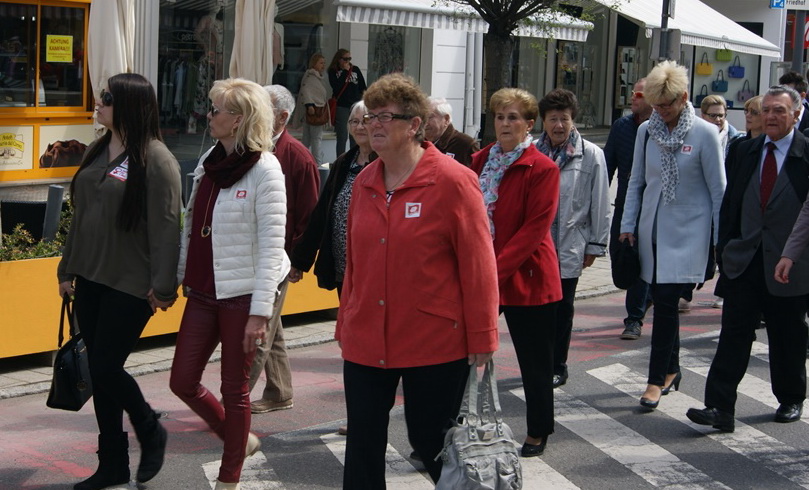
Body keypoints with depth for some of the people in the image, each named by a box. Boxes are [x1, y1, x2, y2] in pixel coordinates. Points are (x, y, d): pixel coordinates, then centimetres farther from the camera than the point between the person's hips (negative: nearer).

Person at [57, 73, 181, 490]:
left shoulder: (155, 159, -13)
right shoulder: (97, 152, 10)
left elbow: (166, 226, -17)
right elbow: (80, 216, 16)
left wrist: (163, 285, -20)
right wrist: (68, 268, 17)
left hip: (130, 284, -8)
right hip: (91, 279, 8)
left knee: (106, 367, -6)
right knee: (98, 370, 10)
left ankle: (151, 432, 22)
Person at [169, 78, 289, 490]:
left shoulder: (264, 170, -14)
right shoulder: (210, 162, 8)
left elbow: (271, 247, -16)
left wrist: (260, 312, -19)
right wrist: (180, 277, 15)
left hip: (241, 294, -7)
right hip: (203, 292, 7)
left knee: (233, 389, 5)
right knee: (183, 381, 8)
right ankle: (240, 440, 31)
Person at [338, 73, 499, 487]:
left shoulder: (452, 181, -10)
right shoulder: (364, 182, 7)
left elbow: (477, 263, -10)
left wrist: (481, 338, -10)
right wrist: (345, 322, 16)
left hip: (434, 343, -5)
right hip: (365, 341, 5)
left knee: (432, 442, 8)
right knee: (362, 445, 9)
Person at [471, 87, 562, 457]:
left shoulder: (542, 169, -9)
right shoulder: (480, 160, 8)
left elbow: (535, 228, -15)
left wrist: (496, 269, -21)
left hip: (525, 277, -4)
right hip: (479, 276, 5)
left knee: (534, 358, 9)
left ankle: (538, 432, 26)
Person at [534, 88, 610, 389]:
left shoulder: (591, 155, -3)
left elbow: (599, 204, 0)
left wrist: (595, 245, -1)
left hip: (570, 246, -1)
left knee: (561, 310, 9)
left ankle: (557, 367, 21)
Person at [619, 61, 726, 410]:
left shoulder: (705, 134, -8)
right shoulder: (646, 131, 4)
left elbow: (718, 190, -3)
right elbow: (636, 181, 12)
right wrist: (628, 225, 8)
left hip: (687, 231, -4)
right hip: (653, 229, 4)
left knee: (666, 301, -10)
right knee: (662, 300, 9)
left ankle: (657, 378, -3)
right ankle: (671, 370, 25)